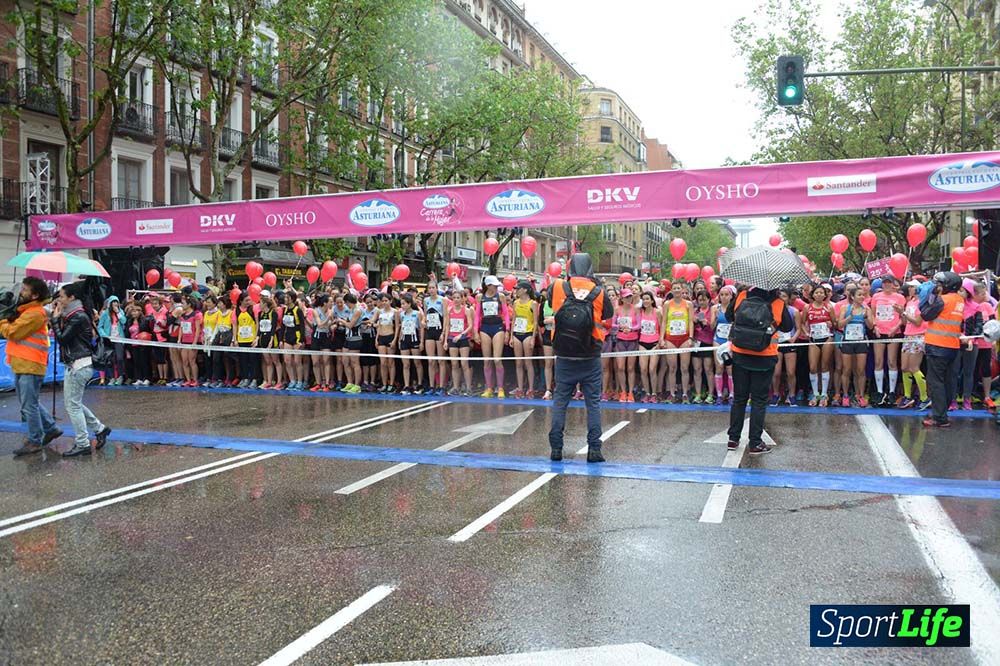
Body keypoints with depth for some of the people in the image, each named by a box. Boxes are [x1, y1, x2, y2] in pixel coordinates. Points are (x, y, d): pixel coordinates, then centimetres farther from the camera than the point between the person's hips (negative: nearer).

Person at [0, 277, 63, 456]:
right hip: (20, 364, 10)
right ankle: (51, 428, 28)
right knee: (29, 403, 17)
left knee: (29, 405, -2)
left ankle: (35, 441, 7)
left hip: (30, 366, -10)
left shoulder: (35, 313, -16)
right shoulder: (24, 309, 15)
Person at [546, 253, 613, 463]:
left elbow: (548, 298, 14)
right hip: (590, 359, -1)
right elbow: (609, 314, 9)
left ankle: (556, 448, 8)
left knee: (560, 401, 9)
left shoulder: (556, 288, -6)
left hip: (564, 357, 1)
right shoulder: (598, 292, -7)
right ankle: (594, 449, 4)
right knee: (593, 402, 7)